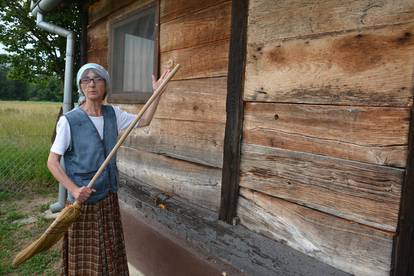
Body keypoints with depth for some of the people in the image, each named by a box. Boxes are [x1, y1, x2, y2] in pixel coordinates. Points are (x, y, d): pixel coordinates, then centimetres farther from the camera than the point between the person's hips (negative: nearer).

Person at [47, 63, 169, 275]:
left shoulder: (113, 114, 1)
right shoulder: (69, 120, -13)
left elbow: (144, 121, 13)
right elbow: (52, 162, -10)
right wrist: (73, 189, -23)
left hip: (109, 197, 4)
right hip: (82, 201, -4)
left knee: (111, 255, 17)